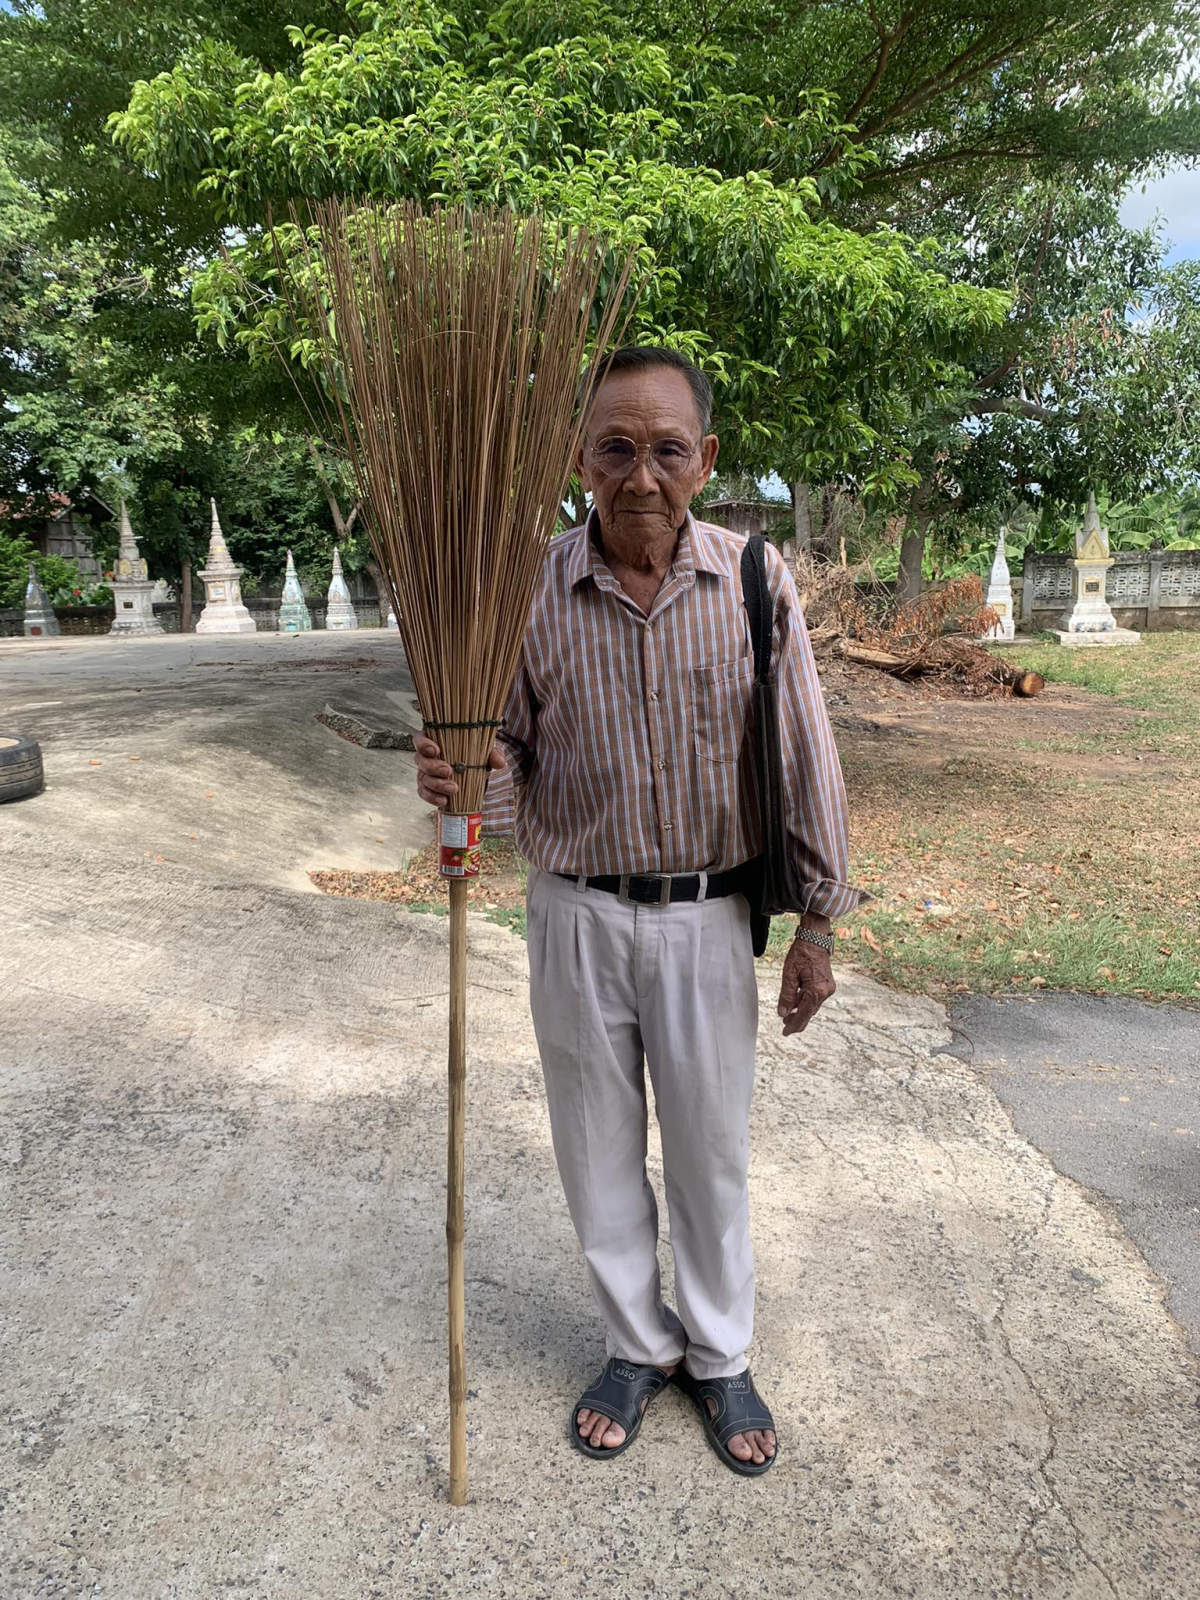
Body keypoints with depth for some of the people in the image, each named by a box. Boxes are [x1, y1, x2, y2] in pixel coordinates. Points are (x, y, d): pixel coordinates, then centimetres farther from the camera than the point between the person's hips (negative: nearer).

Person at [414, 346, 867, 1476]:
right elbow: (510, 768, 1)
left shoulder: (757, 582, -7)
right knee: (598, 1151, 15)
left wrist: (816, 925, 1)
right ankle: (638, 1344, 40)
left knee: (712, 1151, 14)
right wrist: (459, 778, -23)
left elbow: (803, 761, -1)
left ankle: (720, 1359, 38)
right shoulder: (527, 593, -7)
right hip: (576, 915, 1)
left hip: (707, 918, 0)